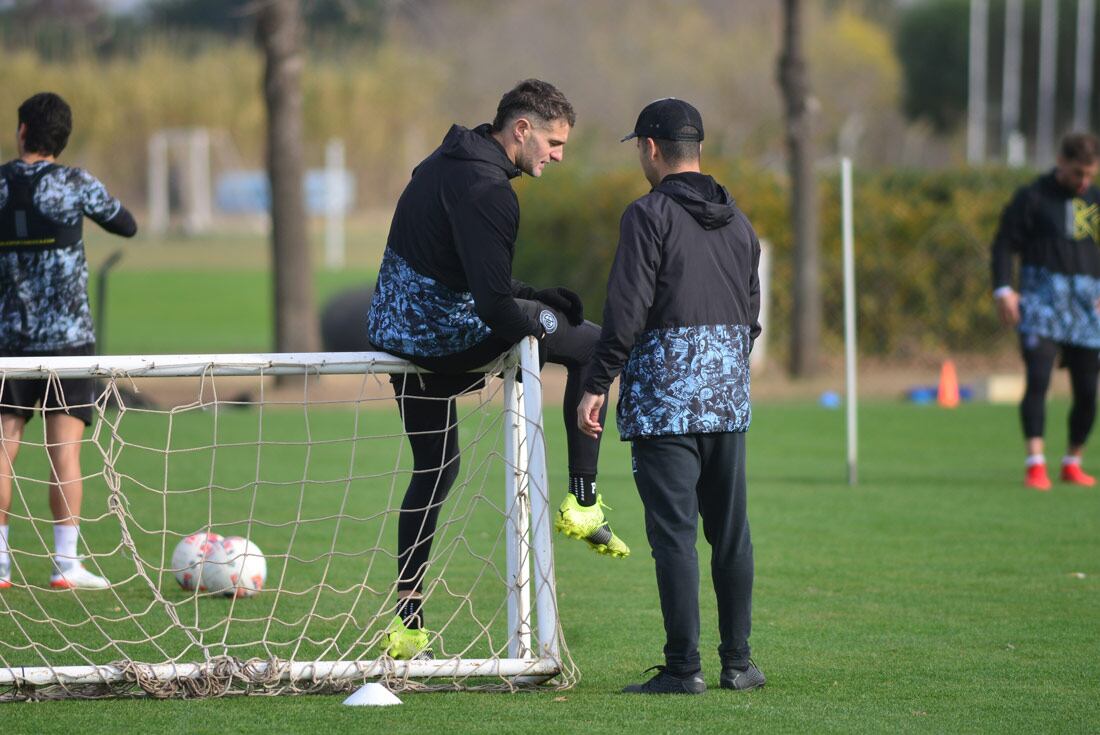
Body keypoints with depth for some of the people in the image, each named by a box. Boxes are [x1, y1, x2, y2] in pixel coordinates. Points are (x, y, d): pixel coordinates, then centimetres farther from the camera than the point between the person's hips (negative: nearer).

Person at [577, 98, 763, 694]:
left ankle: (683, 667, -8)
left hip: (665, 394, -6)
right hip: (730, 398, 6)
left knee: (673, 532, -6)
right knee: (730, 531, 11)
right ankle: (738, 662, 13)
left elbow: (627, 309, -14)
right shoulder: (737, 221, 14)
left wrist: (597, 386, -12)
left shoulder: (649, 215, -8)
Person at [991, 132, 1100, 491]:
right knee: (1038, 378, -17)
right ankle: (1035, 465, -19)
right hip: (1042, 298, -4)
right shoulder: (1032, 198, 2)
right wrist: (1003, 290, -11)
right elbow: (1004, 244, 1)